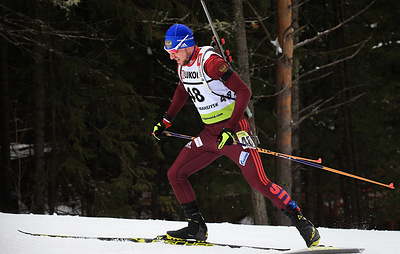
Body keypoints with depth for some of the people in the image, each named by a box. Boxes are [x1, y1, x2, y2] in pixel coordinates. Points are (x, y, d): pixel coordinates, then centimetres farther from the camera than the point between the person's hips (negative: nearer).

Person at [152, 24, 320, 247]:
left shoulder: (210, 62, -20)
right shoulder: (183, 66, 5)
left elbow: (244, 92, -23)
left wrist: (231, 129, -29)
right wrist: (167, 120, 24)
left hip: (235, 129, -8)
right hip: (210, 134, 8)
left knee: (259, 181, -18)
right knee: (176, 174, 4)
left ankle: (301, 222, -9)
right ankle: (196, 228, 11)